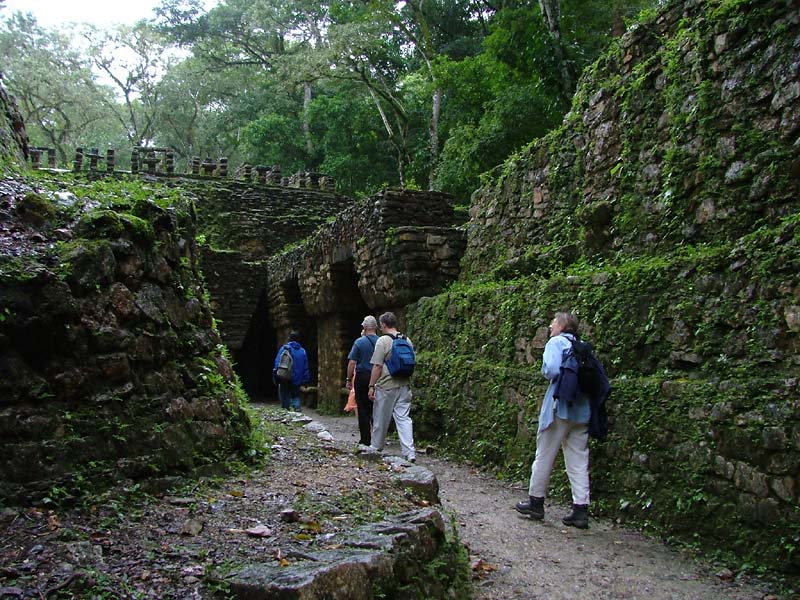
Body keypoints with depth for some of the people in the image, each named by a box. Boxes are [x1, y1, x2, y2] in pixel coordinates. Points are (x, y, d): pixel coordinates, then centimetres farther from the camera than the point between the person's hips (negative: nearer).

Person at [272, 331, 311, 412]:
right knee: (296, 396, 16)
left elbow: (277, 364, -7)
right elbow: (306, 368, 8)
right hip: (297, 380, 2)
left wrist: (275, 376, -6)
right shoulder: (303, 351, 6)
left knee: (285, 398, 6)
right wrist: (306, 380, 13)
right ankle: (297, 408, -5)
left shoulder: (284, 348, -2)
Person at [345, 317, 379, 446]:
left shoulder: (359, 342, -7)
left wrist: (349, 379, 0)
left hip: (362, 377, -3)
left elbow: (352, 363, -8)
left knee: (363, 410, 4)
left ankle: (365, 439, 5)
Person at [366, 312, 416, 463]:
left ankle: (375, 447, 25)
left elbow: (377, 366, -14)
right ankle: (409, 452, -5)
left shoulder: (383, 341, -12)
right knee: (404, 418, 4)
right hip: (404, 386, 5)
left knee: (380, 419, 9)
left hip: (386, 387, -5)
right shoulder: (407, 340, 7)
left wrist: (371, 386, -9)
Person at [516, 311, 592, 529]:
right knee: (579, 461, 7)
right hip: (582, 410, 6)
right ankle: (581, 509, 5)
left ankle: (536, 501, 17)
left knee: (544, 455, 7)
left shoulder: (556, 342, -4)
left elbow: (551, 369, -19)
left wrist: (546, 372, 2)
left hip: (560, 407, -6)